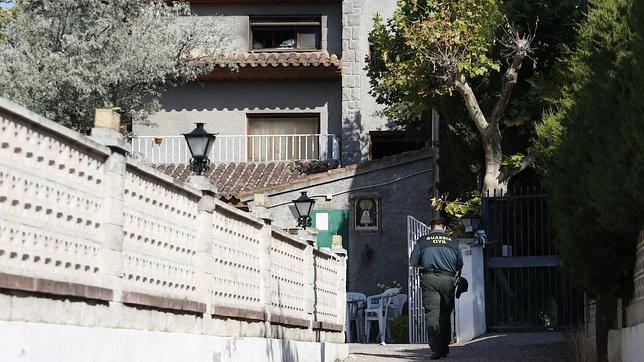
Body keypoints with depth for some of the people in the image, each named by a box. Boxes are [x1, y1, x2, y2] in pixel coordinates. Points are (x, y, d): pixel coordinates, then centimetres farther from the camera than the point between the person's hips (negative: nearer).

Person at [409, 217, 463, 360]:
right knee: (445, 315, 14)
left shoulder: (423, 240, 7)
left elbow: (412, 262, 6)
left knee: (432, 314, -5)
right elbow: (460, 265, 11)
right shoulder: (452, 241, 10)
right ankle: (445, 347, 16)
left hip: (429, 279, -1)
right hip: (448, 279, 2)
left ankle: (436, 349, -15)